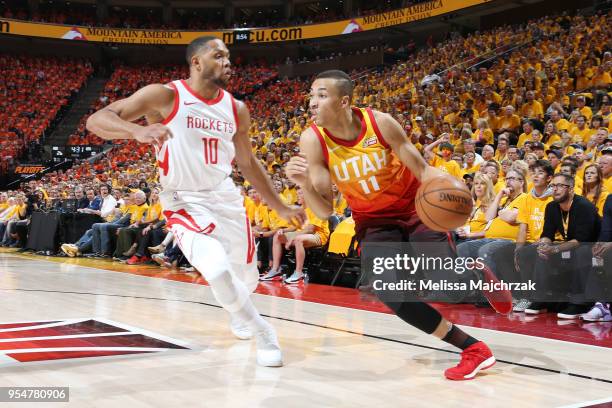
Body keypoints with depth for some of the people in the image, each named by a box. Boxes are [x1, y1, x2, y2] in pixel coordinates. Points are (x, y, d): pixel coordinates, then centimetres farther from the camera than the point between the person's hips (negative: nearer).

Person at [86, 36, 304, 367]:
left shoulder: (236, 109, 1)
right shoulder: (165, 96, -15)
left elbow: (247, 163, 15)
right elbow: (96, 120, -21)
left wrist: (281, 208, 16)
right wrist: (138, 130, -42)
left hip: (226, 198, 5)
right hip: (184, 204, -5)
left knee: (247, 278, 18)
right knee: (218, 269, -30)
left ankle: (238, 312, 56)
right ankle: (263, 333, -4)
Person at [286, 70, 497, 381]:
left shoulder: (380, 122, -19)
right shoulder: (312, 140, -17)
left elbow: (422, 169, -10)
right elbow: (324, 211, -15)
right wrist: (303, 184, -35)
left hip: (415, 209, -1)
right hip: (374, 222, 2)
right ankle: (473, 348, -5)